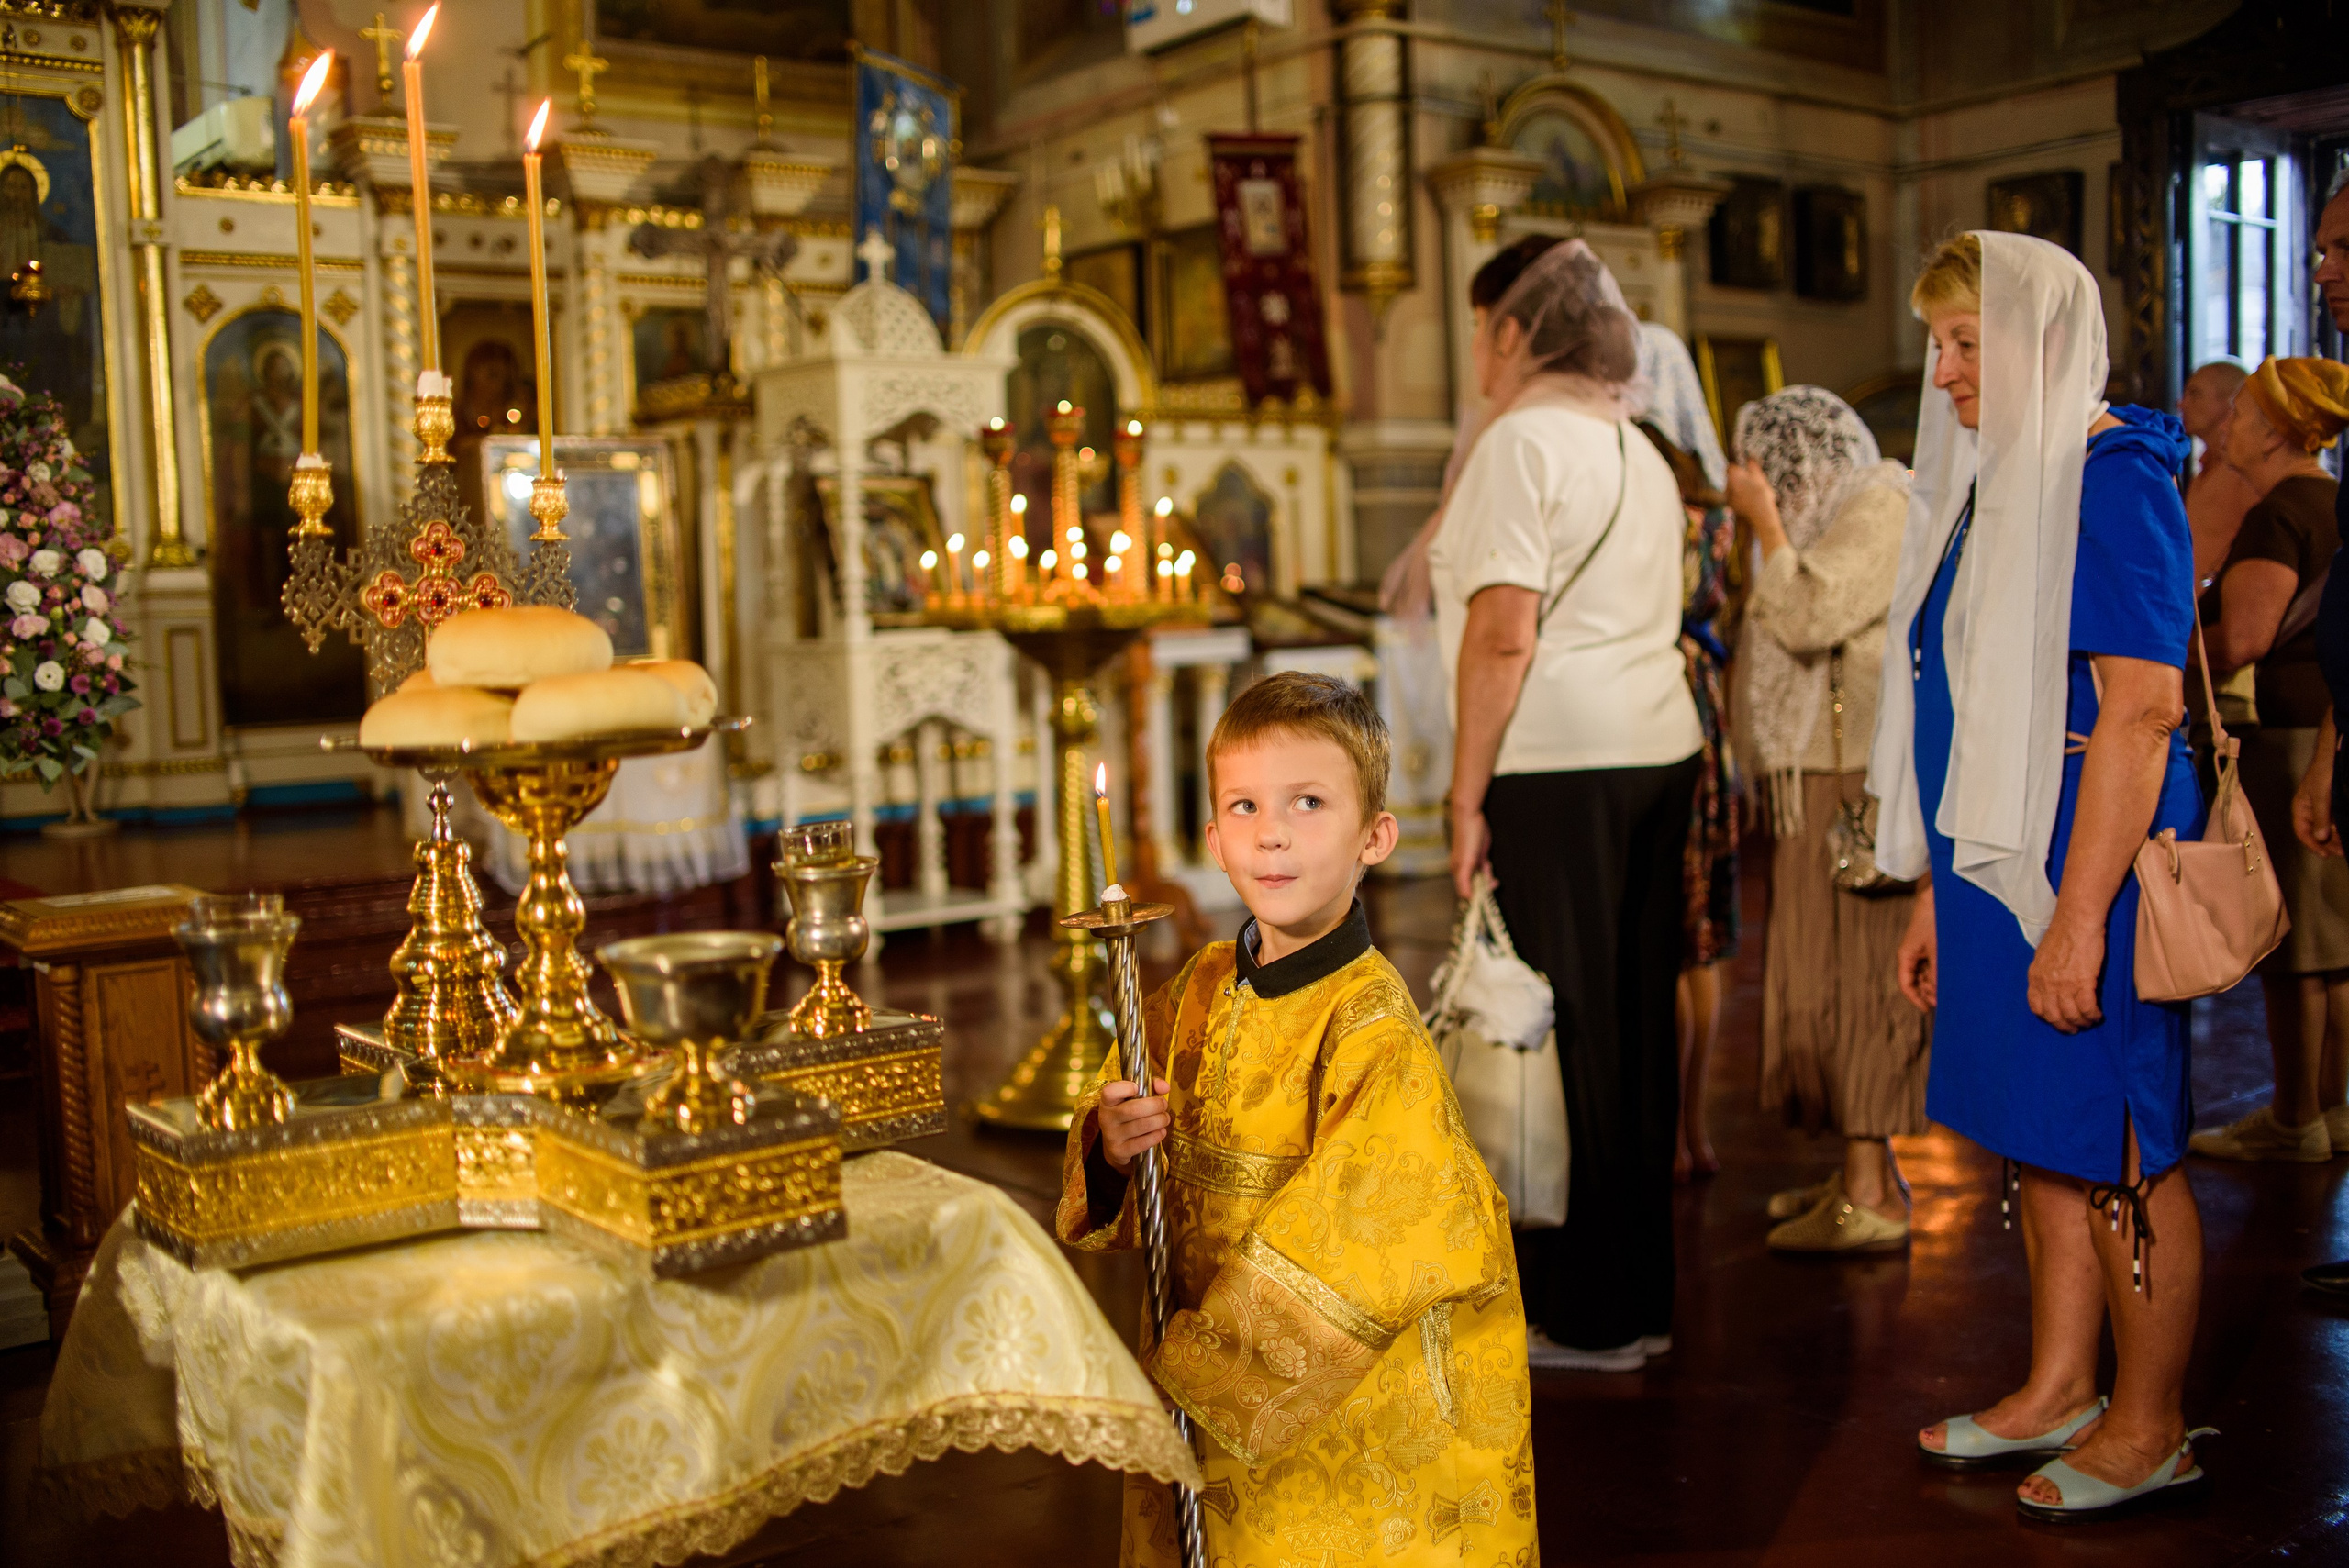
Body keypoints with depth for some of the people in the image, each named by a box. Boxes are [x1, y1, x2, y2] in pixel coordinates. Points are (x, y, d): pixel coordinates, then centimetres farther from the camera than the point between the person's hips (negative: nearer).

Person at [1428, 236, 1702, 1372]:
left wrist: (1466, 796, -13)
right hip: (1660, 752, 9)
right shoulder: (1639, 451, 19)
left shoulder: (1520, 440, -7)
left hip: (1558, 766, -8)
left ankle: (1585, 1317, 7)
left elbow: (1503, 634, -16)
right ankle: (1642, 1297, 21)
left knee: (1560, 1029, -1)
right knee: (1637, 1022, 12)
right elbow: (1638, 623, 16)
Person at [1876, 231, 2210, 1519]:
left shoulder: (2112, 481, -13)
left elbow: (2141, 708, -20)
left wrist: (2080, 915, -23)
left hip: (2085, 871, -9)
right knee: (2039, 1142, 16)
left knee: (2115, 1152, 3)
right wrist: (1938, 894, 17)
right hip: (1996, 864, 9)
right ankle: (2058, 1389, 29)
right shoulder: (1994, 484, 14)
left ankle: (2148, 1427, 18)